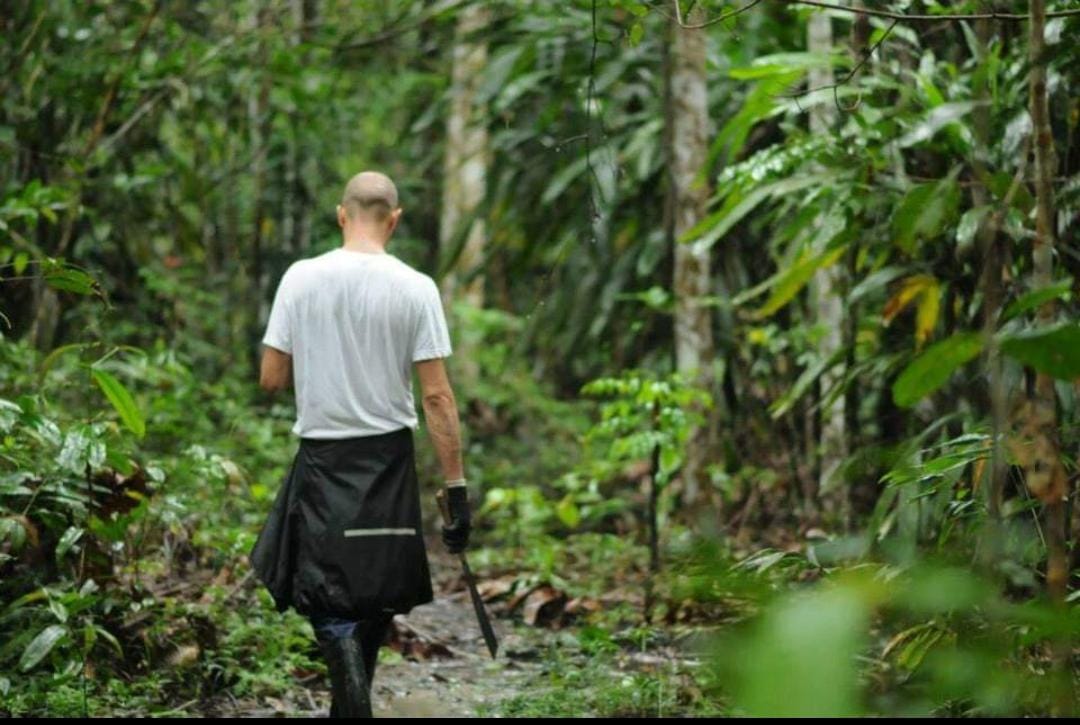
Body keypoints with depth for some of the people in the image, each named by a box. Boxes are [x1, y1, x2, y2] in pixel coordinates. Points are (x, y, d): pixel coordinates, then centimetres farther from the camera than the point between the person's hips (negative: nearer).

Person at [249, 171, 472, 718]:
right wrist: (456, 488, -5)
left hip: (321, 457, 0)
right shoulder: (415, 288, -6)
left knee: (324, 594, 4)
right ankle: (348, 705, 22)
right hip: (388, 460, 0)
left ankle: (343, 650, -28)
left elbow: (271, 379, -1)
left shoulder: (301, 278, -4)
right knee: (380, 593, 15)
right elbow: (436, 395, -9)